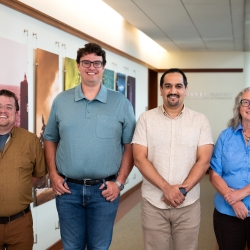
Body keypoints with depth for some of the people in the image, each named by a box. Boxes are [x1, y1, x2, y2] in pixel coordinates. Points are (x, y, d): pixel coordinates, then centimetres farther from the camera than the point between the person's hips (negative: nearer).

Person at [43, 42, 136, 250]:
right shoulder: (61, 101, 4)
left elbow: (130, 145, 0)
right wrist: (54, 175, 0)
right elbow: (50, 140, 10)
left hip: (104, 189, -1)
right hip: (68, 189, 2)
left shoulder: (121, 103, -1)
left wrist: (119, 182, -7)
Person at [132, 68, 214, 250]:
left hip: (188, 204, 1)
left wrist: (182, 189, -15)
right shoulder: (146, 119, 0)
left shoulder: (200, 121, 2)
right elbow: (139, 159, -6)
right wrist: (166, 188, -16)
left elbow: (204, 161, -3)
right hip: (153, 203, 0)